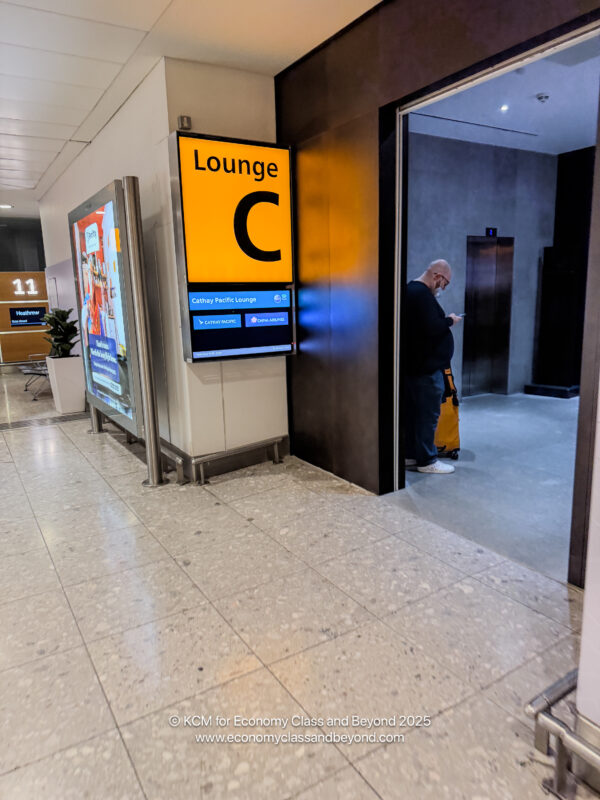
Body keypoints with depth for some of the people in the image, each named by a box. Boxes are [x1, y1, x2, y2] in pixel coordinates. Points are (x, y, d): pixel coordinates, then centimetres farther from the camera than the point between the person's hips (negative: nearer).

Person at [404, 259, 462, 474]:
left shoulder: (411, 290, 16)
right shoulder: (423, 294, -17)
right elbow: (433, 328, -25)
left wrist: (444, 320, 10)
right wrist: (450, 320, -8)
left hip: (413, 365, 11)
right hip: (426, 367, -11)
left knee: (413, 410, 15)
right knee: (429, 414, -3)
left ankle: (410, 454, 24)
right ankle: (427, 460, 5)